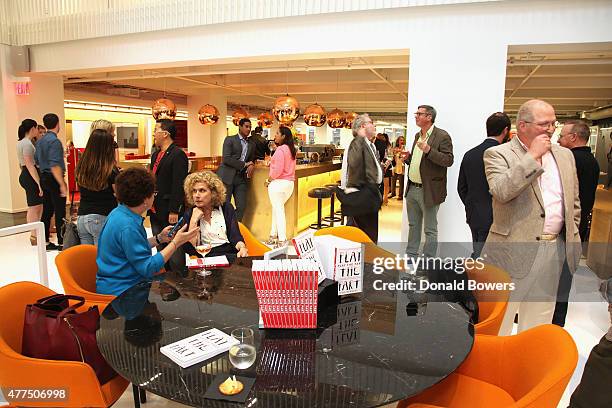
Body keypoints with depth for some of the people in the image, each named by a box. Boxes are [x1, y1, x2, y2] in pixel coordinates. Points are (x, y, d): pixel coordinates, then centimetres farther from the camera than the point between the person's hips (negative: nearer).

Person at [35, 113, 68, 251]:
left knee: (47, 211, 12)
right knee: (60, 212, -3)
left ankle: (45, 241, 18)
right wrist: (62, 184, -22)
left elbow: (38, 161, 20)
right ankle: (61, 242, 2)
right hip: (54, 179, -9)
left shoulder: (40, 141, 12)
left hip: (44, 178, 9)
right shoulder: (54, 141, -16)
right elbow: (54, 166, -22)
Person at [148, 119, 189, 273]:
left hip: (170, 213, -9)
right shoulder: (156, 155, 16)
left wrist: (174, 211, -21)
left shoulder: (178, 155, -13)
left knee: (174, 251, -2)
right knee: (161, 249, 16)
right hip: (156, 211, 9)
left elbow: (179, 185, -19)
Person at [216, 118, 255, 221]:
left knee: (241, 207, 0)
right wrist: (244, 164, -11)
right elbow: (226, 159, -10)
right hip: (227, 177, -5)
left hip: (242, 178, 5)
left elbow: (252, 160, 23)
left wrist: (251, 165, -2)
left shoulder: (252, 144, 17)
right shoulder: (230, 139, 1)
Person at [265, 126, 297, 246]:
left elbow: (278, 170, -20)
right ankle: (273, 235, 25)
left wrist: (269, 180, -7)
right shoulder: (291, 149, 11)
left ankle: (282, 240, 2)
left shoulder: (280, 150, -14)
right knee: (276, 209, 18)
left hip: (279, 182, -8)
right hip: (290, 183, 8)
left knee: (278, 210, -1)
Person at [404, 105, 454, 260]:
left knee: (430, 230, 3)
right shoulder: (417, 135, 14)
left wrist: (429, 150, -29)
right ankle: (411, 256, 31)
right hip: (412, 189, 8)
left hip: (428, 191, -8)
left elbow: (449, 160, -18)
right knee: (413, 225, 18)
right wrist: (408, 158, 5)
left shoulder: (442, 136, -10)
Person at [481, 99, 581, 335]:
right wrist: (532, 156, -20)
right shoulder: (497, 154, -7)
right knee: (500, 321, 5)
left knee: (538, 320, 19)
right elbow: (501, 192, -25)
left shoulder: (564, 155, 12)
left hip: (554, 249, 6)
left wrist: (572, 238, 14)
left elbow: (573, 202, 18)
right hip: (513, 249, -6)